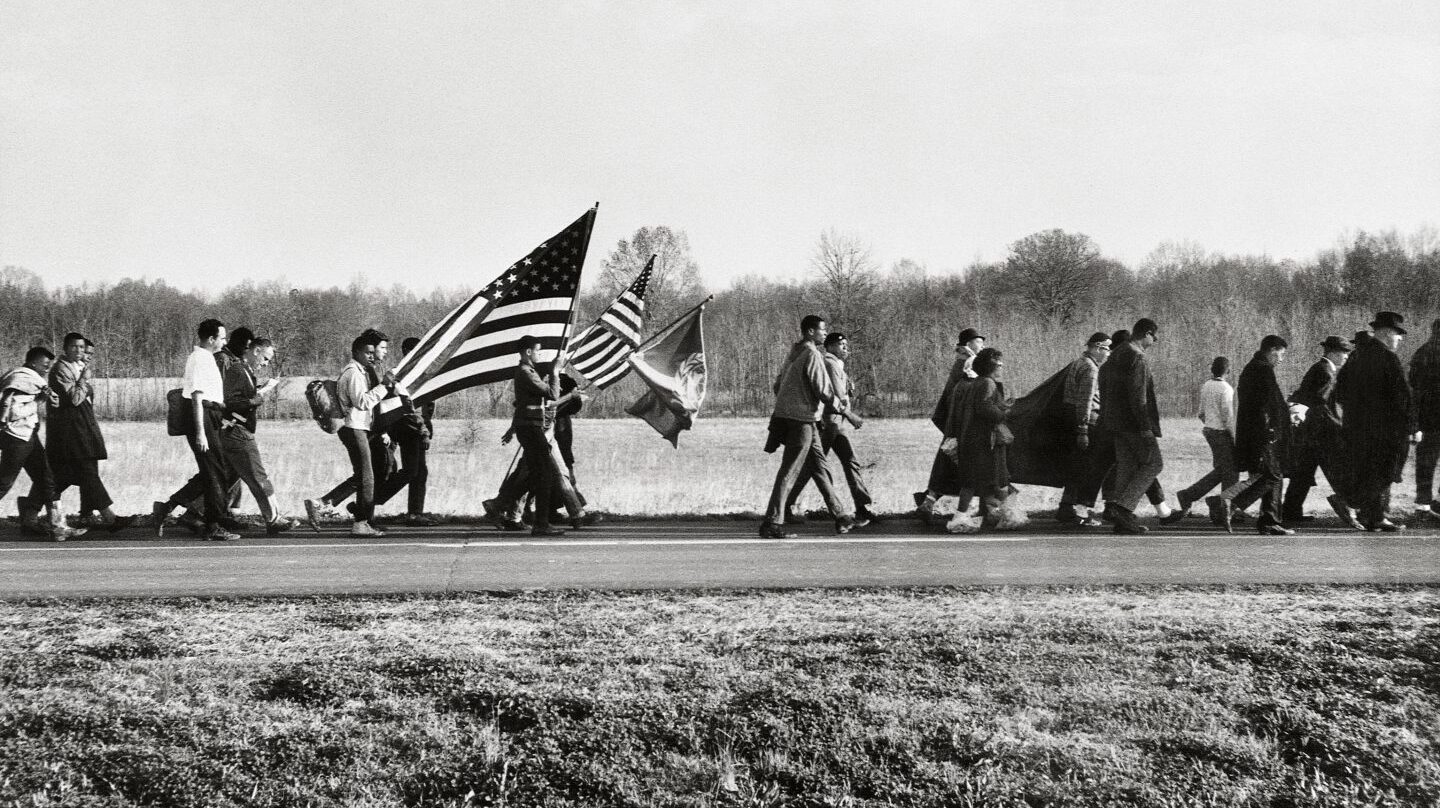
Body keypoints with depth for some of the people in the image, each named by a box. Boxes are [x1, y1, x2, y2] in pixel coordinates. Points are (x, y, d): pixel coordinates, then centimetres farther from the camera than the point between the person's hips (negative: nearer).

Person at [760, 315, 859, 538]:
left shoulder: (794, 353, 15)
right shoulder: (811, 354, -14)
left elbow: (778, 385, 19)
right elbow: (822, 389, -17)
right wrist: (840, 407, -1)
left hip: (786, 417, 10)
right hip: (802, 419, -10)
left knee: (821, 467, 15)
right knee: (789, 473, -9)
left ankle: (840, 517, 21)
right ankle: (771, 524, -9)